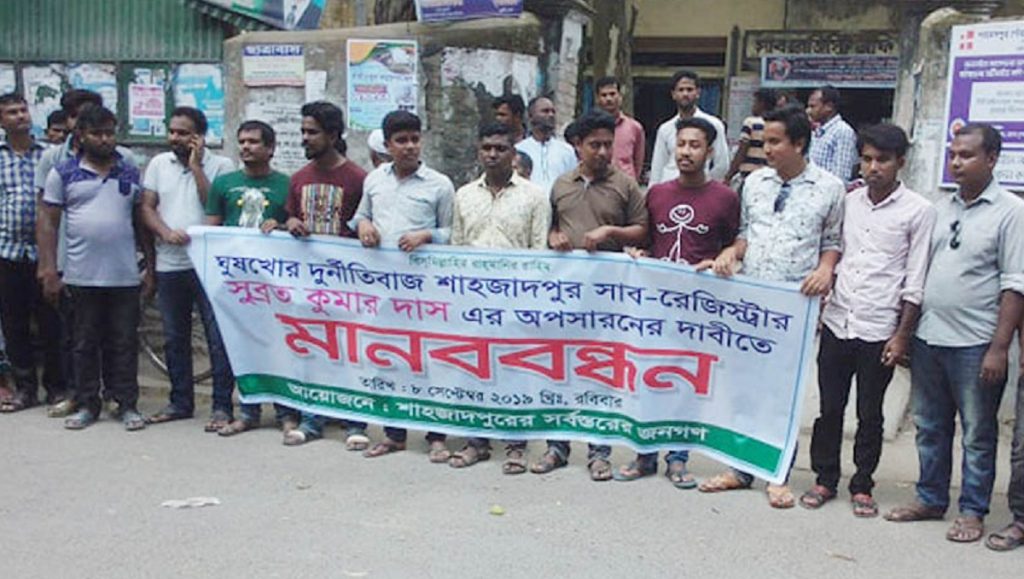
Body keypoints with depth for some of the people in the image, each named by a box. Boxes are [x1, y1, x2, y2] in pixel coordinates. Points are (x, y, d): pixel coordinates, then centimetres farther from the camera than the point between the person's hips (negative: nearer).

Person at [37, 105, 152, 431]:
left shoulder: (131, 173, 8)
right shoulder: (63, 174, 3)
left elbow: (142, 221, 10)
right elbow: (47, 223, 2)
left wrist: (151, 267, 5)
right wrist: (49, 272, -5)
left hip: (125, 277, 1)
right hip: (81, 277, 0)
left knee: (124, 343, 5)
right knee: (85, 344, 8)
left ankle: (128, 404, 13)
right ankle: (87, 404, 19)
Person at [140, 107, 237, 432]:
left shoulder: (220, 165, -2)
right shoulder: (159, 164, 11)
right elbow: (146, 207, 6)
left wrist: (196, 166, -11)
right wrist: (166, 232, -12)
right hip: (169, 265, 5)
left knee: (218, 338, -3)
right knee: (174, 338, 13)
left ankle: (222, 406, 4)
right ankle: (180, 402, 26)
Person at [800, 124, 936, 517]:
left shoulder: (918, 211, -4)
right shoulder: (849, 202, 6)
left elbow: (915, 281, -5)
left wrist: (902, 335, -7)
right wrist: (819, 305, 7)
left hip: (878, 330, -3)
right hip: (836, 322, 3)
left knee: (869, 415, 9)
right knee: (829, 408, 10)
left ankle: (862, 486, 23)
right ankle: (825, 480, 24)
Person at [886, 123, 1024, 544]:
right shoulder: (941, 208, 11)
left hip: (975, 344, -6)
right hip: (928, 337, 6)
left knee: (977, 434, 6)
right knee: (929, 427, 15)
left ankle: (972, 511, 18)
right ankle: (931, 499, 28)